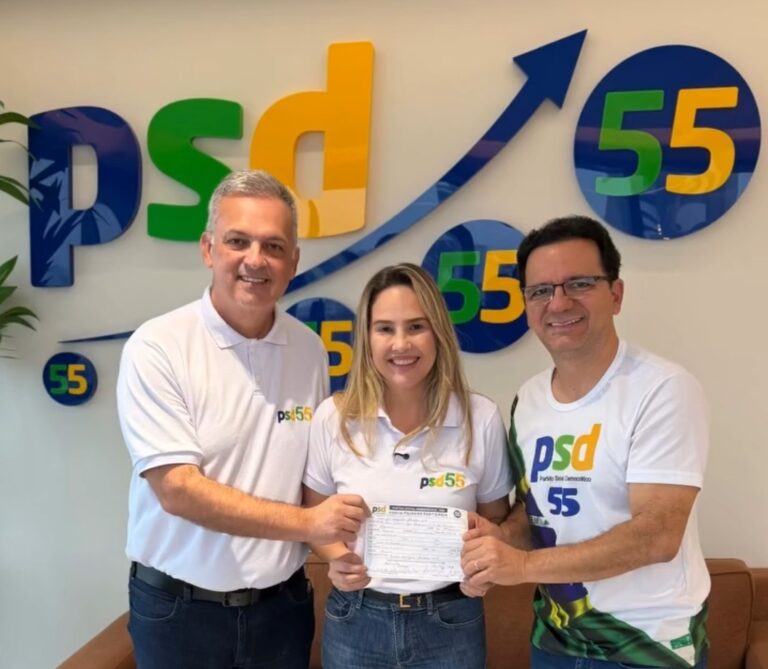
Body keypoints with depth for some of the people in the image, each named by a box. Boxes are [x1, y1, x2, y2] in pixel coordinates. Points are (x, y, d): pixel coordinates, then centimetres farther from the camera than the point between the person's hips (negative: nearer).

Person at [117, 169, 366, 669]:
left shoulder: (309, 349, -2)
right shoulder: (157, 347, -16)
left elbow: (316, 473, 6)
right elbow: (178, 489, -20)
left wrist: (339, 544, -10)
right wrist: (306, 523, -21)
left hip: (282, 604, 4)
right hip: (178, 608, -3)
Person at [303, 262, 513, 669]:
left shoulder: (481, 418, -11)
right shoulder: (333, 418, -10)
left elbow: (496, 521, 2)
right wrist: (337, 559, -16)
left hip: (451, 623, 0)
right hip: (355, 623, 1)